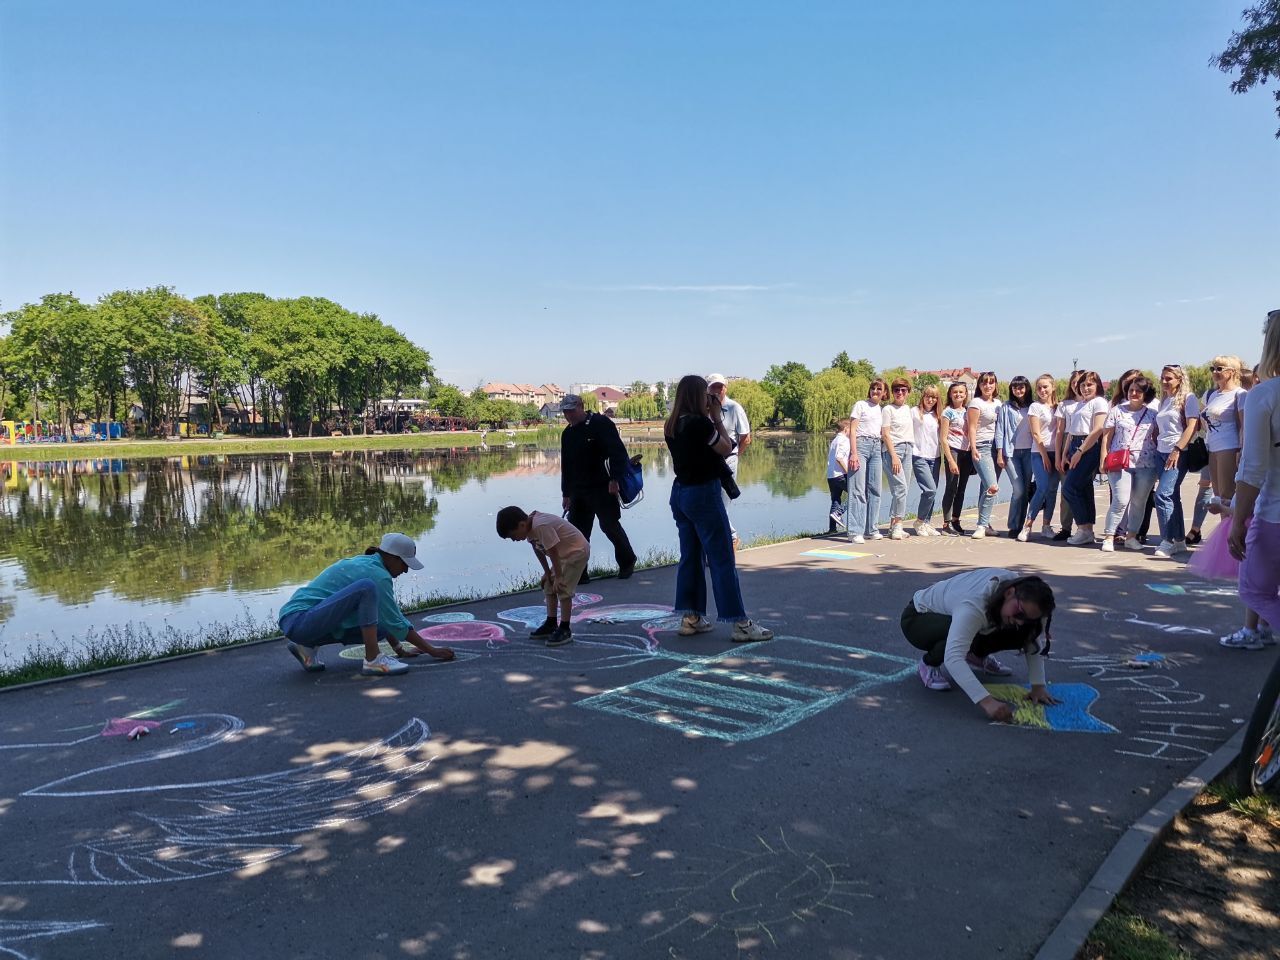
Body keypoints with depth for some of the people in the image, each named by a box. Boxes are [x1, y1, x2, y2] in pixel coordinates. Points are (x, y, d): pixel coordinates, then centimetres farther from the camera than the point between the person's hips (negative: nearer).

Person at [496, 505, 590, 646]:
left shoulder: (541, 526, -33)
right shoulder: (530, 527, -5)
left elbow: (553, 552, -28)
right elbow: (538, 549, 7)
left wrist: (558, 577, -19)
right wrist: (547, 572, 9)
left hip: (577, 551, -10)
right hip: (563, 553, 10)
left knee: (563, 589, -13)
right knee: (549, 586, 14)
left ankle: (565, 630, -5)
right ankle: (551, 624, 24)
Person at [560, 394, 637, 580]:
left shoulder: (601, 424, -9)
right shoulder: (568, 433, 14)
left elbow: (618, 452, -16)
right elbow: (566, 466, 18)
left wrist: (614, 479, -22)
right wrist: (566, 493, 17)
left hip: (602, 488, -7)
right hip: (578, 491, 7)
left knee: (610, 526, 1)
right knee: (577, 531, 3)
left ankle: (627, 561, 23)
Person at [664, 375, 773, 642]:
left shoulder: (672, 425, 6)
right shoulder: (699, 422, -17)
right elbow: (725, 449, -7)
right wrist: (716, 418, 0)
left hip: (680, 492, 8)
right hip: (703, 493, -8)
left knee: (690, 557, 13)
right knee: (722, 560, -4)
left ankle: (689, 618, 17)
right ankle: (740, 624, -1)